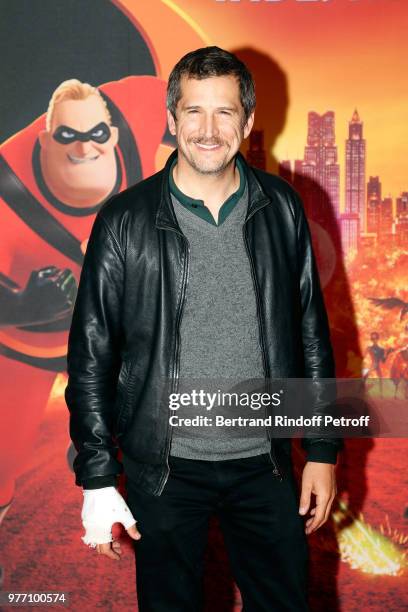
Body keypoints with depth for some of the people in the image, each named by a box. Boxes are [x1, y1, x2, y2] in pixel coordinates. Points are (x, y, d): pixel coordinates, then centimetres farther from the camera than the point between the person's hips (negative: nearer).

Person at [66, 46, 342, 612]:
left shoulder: (282, 209, -1)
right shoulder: (125, 221, -8)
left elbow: (311, 332, 5)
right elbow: (91, 354, -5)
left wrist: (323, 450, 5)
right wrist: (97, 478, -6)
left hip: (265, 462, 2)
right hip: (162, 468, -2)